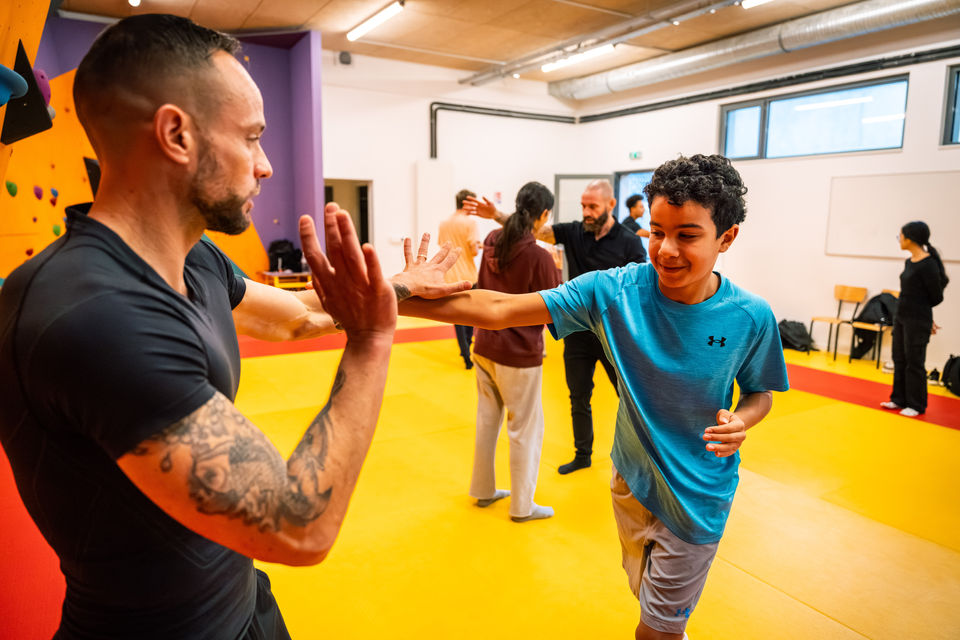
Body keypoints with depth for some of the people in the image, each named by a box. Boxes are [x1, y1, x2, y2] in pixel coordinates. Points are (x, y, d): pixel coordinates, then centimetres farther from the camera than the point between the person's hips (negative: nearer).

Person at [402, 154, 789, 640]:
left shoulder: (751, 318, -18)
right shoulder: (614, 291, -20)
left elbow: (760, 392, 1)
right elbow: (498, 309, -24)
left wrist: (740, 421, -23)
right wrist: (391, 299, -32)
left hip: (697, 497, -2)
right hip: (631, 478, 2)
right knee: (648, 599, 28)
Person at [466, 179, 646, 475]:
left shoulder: (629, 243, -9)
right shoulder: (573, 232, 0)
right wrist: (497, 215, -21)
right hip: (578, 332, 4)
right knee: (578, 398, 15)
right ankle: (583, 454, 34)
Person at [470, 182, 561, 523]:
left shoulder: (492, 242, -1)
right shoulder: (539, 257, -20)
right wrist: (555, 270, 1)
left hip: (485, 348, 7)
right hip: (520, 355, -7)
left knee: (487, 419, 20)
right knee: (526, 428, 9)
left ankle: (484, 490, 37)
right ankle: (522, 505, 23)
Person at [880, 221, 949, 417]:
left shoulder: (928, 264, -18)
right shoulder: (909, 262, 6)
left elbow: (937, 297, -9)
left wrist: (921, 308, 7)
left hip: (917, 320, -8)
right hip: (901, 316, 8)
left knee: (914, 362, 2)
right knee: (899, 360, 15)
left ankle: (916, 405, 14)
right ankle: (899, 399, 26)